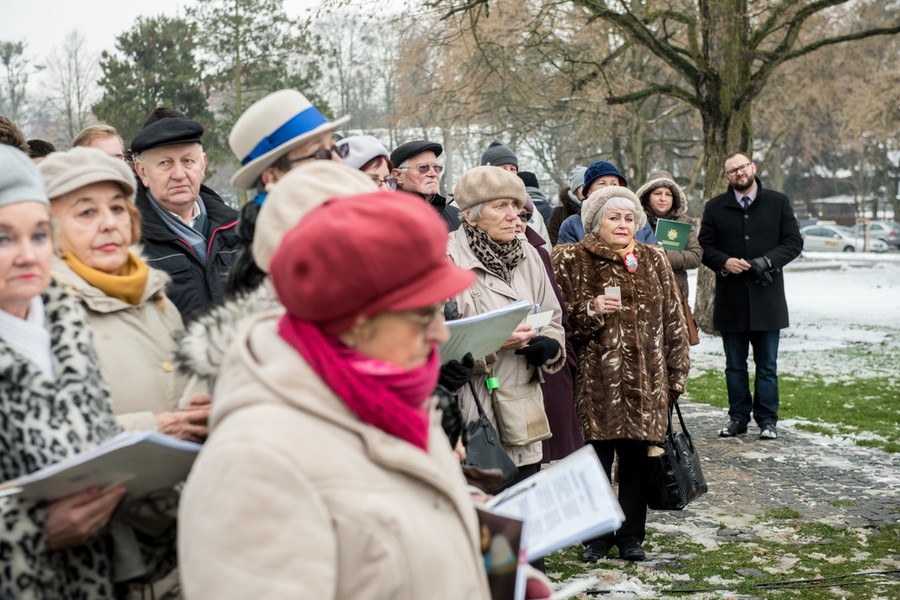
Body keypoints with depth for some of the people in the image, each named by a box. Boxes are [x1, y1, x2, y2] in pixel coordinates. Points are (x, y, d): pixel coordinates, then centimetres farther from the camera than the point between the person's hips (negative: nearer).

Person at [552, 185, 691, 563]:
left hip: (645, 382, 3)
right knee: (597, 458, 2)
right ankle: (596, 536, 18)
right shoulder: (571, 261, 1)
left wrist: (675, 374, 8)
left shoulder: (653, 260, 11)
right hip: (595, 380, -3)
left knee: (636, 459, 7)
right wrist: (592, 309, -17)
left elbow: (673, 320, 12)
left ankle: (631, 535, 21)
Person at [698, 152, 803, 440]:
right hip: (731, 300, 1)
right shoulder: (715, 208, 8)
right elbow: (704, 246, 7)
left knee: (767, 365, 4)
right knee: (735, 365, 9)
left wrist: (768, 260, -13)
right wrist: (724, 261, -13)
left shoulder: (778, 203, 5)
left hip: (767, 297, -1)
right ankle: (738, 417, 17)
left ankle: (767, 419, 11)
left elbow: (794, 242, 2)